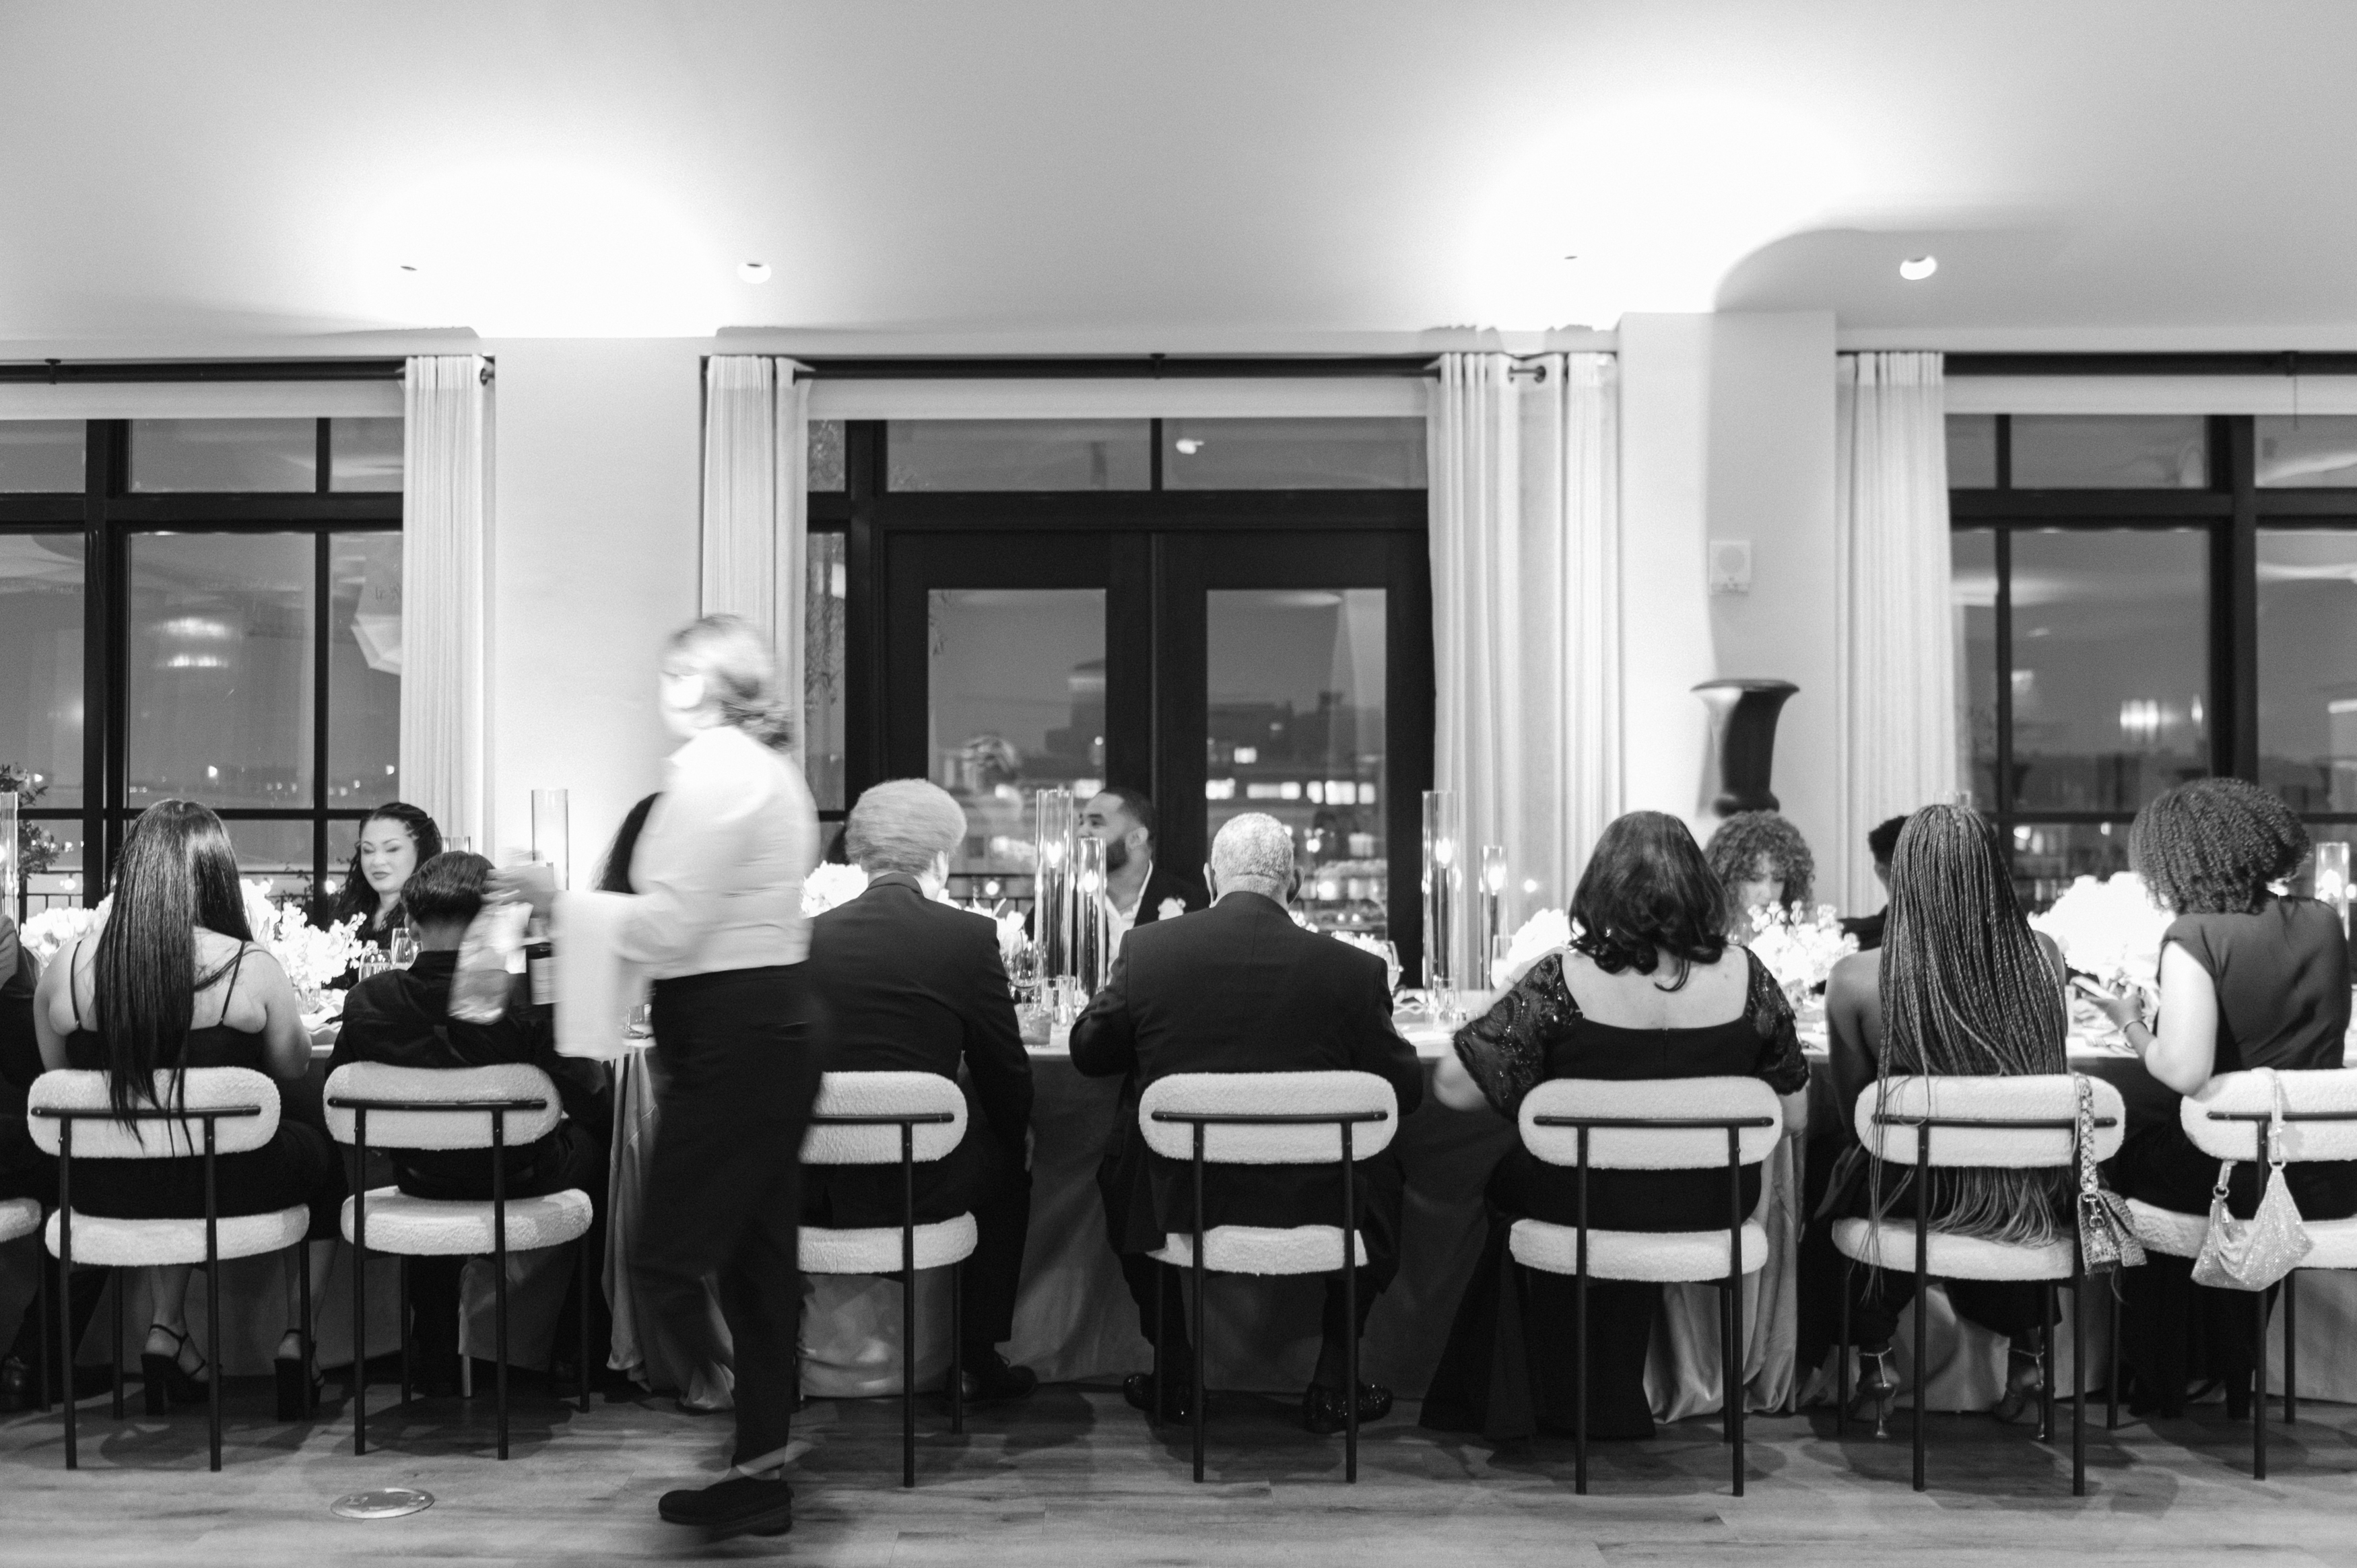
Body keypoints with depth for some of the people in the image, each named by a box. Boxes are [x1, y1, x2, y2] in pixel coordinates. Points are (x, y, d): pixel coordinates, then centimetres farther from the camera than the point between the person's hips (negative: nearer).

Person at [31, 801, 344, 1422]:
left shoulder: (65, 969, -9)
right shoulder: (250, 969, -17)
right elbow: (294, 1067, -2)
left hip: (109, 1196, 4)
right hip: (226, 1189, -3)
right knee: (321, 1150, 29)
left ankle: (167, 1327, 28)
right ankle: (296, 1340, 27)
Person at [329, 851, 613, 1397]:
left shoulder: (367, 1000, -16)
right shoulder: (527, 998, -24)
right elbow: (593, 1105, -16)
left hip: (421, 1180, 3)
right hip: (520, 1182, -3)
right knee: (597, 1143, 26)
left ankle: (437, 1368, 41)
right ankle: (574, 1350, 30)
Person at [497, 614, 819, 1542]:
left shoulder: (709, 766, -13)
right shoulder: (772, 768, 18)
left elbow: (672, 925, -18)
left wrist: (560, 903, -7)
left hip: (728, 1039, -10)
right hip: (775, 1025, 10)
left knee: (669, 1259, -2)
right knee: (756, 1256, 13)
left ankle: (760, 1473, 5)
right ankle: (761, 1470, 22)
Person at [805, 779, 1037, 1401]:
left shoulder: (809, 936, 0)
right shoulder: (967, 936, -8)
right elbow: (1005, 1070, 1)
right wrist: (1016, 1136, 21)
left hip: (813, 1191, 3)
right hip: (921, 1186, -3)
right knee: (1005, 1164, 27)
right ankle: (980, 1358, 30)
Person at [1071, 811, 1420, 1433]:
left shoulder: (1148, 948, -7)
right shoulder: (1353, 969, -10)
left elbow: (1087, 1051, 8)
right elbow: (1405, 1090, 2)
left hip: (1176, 1202, 1)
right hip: (1309, 1209, -1)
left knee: (1122, 1166, 33)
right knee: (1380, 1172, 30)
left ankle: (1172, 1376, 33)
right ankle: (1331, 1386, 27)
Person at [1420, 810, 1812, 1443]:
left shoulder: (1563, 981, -17)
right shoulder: (1745, 975, -8)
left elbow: (1454, 1087, -15)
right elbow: (1794, 1110, 1)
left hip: (1591, 1211, -3)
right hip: (1711, 1213, 3)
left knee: (1511, 1176, 27)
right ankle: (1604, 1397, 47)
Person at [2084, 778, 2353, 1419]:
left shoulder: (2194, 936, -17)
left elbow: (2184, 1071, -25)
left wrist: (2132, 1022, -7)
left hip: (2234, 1182, -6)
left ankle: (2157, 1381, 32)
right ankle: (2230, 1371, 42)